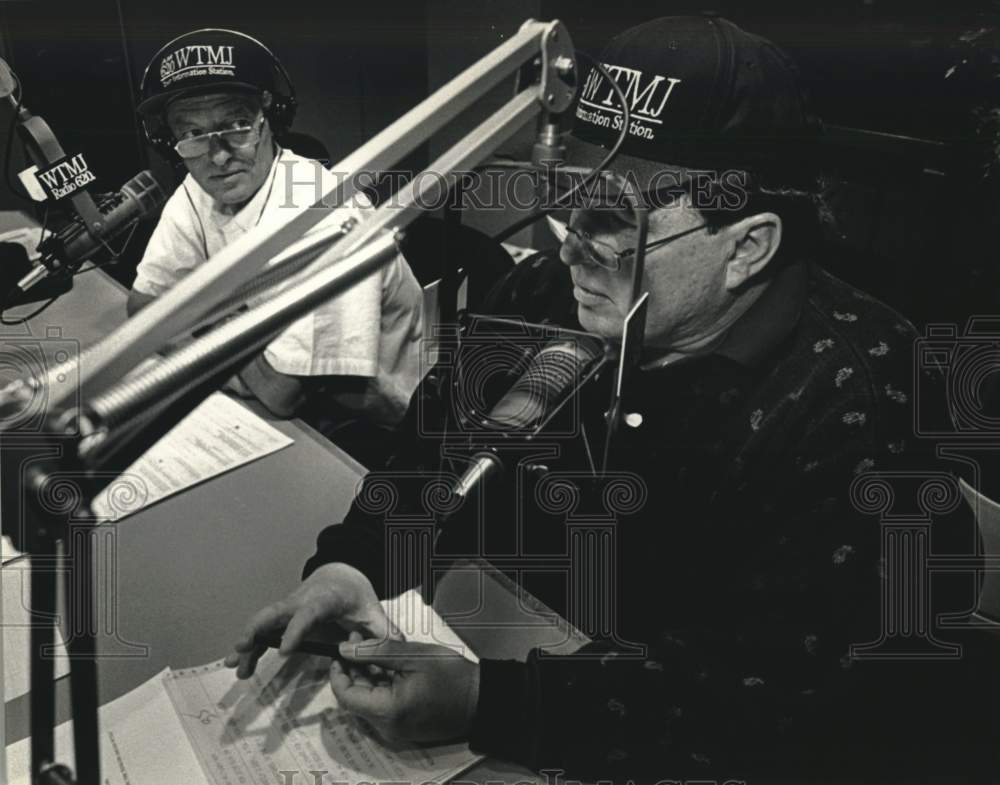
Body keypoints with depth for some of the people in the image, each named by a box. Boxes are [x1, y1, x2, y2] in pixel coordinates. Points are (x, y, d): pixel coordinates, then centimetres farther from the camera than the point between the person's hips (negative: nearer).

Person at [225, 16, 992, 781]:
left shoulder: (857, 402, -24)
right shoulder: (550, 297, -7)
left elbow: (779, 682, -29)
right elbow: (439, 445, 1)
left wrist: (484, 703, -35)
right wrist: (351, 564, -19)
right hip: (544, 651, 3)